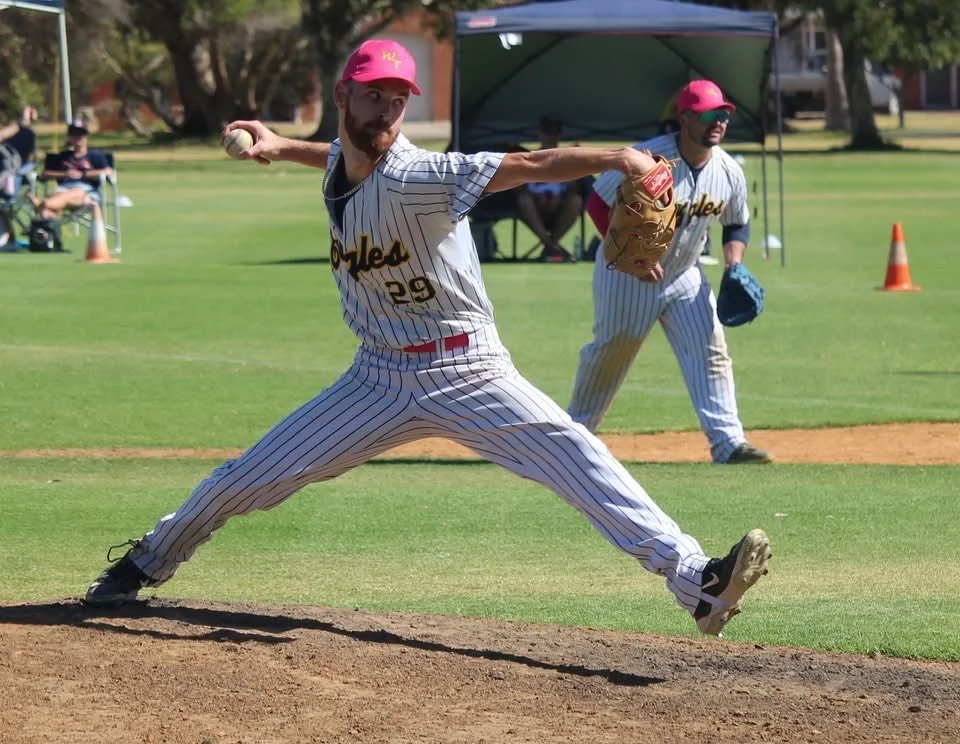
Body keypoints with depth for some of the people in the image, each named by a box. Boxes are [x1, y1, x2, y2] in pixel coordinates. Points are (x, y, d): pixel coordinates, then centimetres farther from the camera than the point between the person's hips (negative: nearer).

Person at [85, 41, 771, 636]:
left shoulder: (418, 177, -21)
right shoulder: (342, 164, 0)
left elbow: (528, 165, -35)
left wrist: (613, 158, -48)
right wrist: (281, 147, 19)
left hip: (469, 374, -6)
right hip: (380, 381, 6)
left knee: (577, 457, -25)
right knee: (249, 477, 8)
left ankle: (697, 583, -32)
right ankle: (148, 563, 33)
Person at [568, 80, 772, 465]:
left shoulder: (729, 173, -8)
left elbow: (737, 224, 10)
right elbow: (597, 203, -19)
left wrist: (734, 267, -9)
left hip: (684, 275, 4)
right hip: (626, 272, -4)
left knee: (711, 352, -8)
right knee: (611, 351, 8)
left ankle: (728, 442, -11)